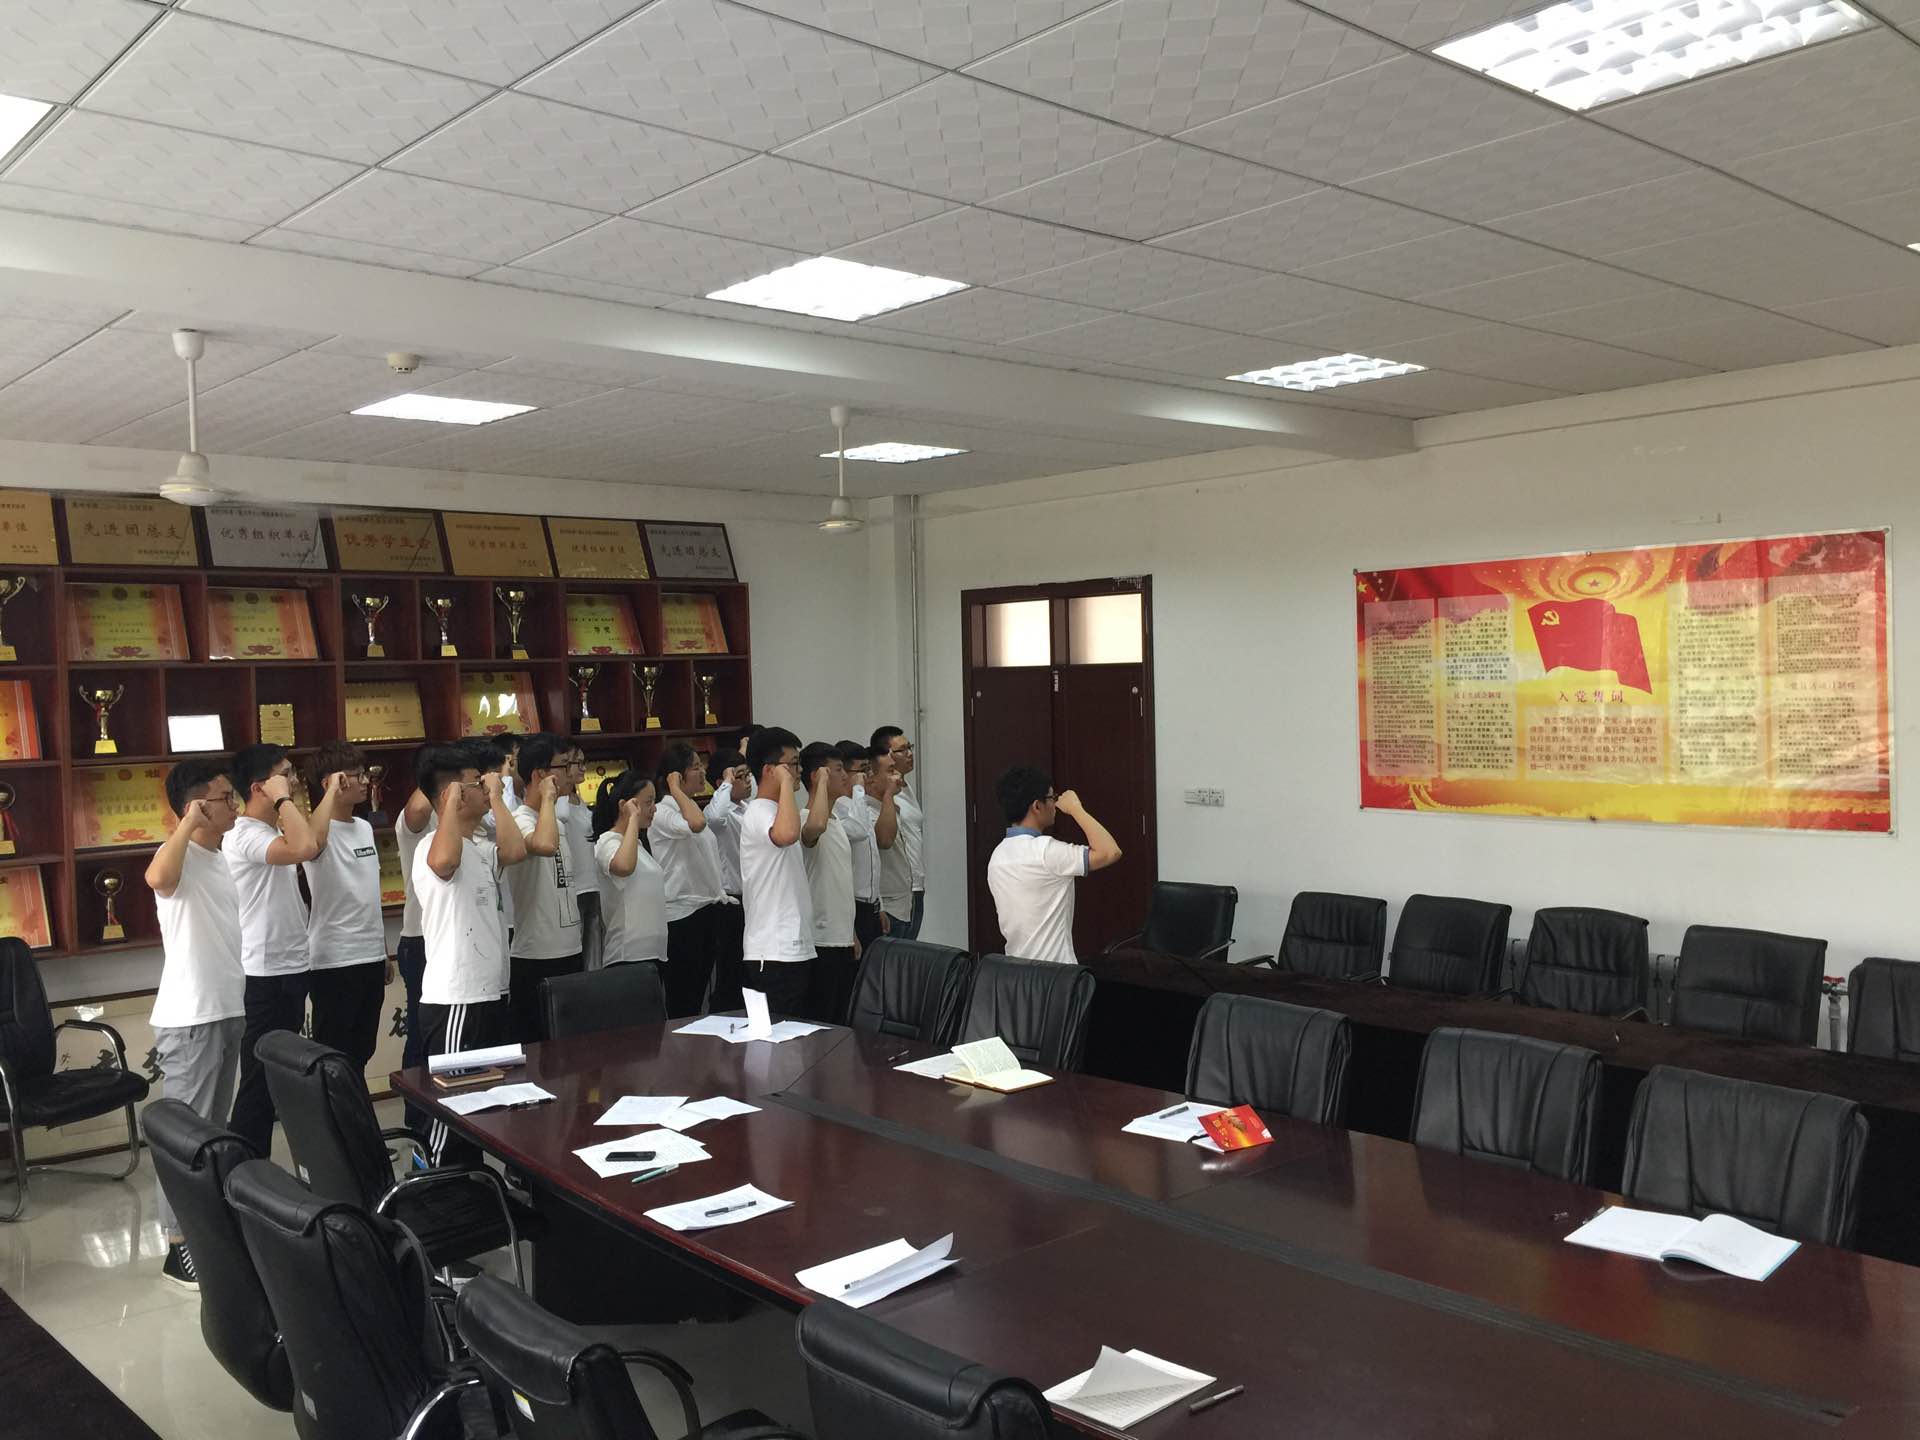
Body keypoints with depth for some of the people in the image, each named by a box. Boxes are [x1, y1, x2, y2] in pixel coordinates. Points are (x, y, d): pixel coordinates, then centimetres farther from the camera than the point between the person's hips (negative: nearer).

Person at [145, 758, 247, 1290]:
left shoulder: (220, 859, 13)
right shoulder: (180, 858, -15)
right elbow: (157, 878, -43)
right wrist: (188, 823, -35)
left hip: (227, 1011, 9)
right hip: (189, 1019, -9)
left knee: (214, 1127, 17)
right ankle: (178, 1246, 4)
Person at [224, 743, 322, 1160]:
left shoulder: (273, 831, 13)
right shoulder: (245, 836, -20)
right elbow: (305, 847, -36)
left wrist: (331, 794, 21)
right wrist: (283, 799, -25)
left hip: (290, 969, 10)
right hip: (265, 976, -10)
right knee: (260, 1079, -4)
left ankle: (256, 1166, 25)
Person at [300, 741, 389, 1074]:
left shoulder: (365, 827, 12)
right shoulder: (320, 828, -13)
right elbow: (311, 843, -41)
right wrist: (332, 795, -33)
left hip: (371, 957, 8)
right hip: (335, 961, -8)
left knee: (362, 1052, 15)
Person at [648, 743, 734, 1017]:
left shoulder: (692, 807, 15)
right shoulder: (663, 813, -13)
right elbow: (696, 825, -36)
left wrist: (721, 898, 17)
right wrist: (676, 789, -22)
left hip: (707, 910, 9)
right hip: (681, 914, -9)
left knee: (698, 995, 12)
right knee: (682, 1004, -3)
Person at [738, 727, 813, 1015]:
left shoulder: (775, 811, 18)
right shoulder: (758, 814, -15)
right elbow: (787, 834, -38)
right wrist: (786, 783, -25)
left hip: (794, 948, 10)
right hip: (773, 953, -10)